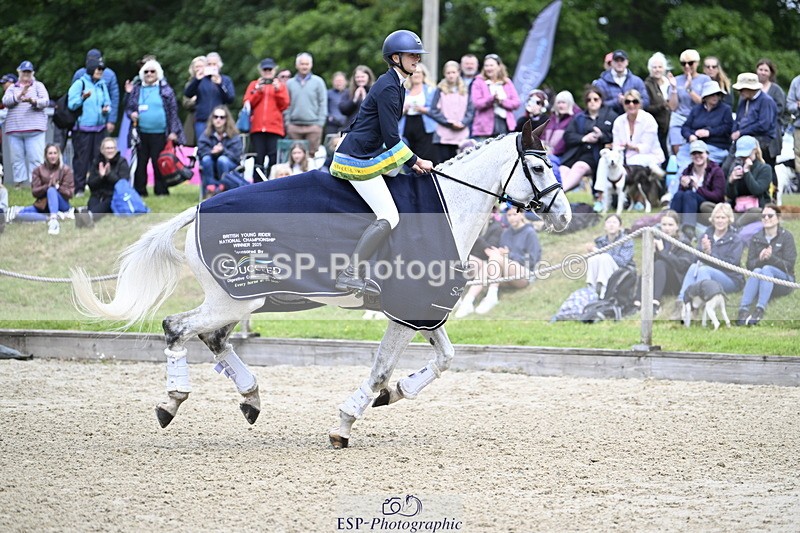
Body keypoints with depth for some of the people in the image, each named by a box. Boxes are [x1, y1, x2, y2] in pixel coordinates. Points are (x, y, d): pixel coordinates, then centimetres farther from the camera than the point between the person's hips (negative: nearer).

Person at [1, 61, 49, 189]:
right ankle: (19, 183, 3)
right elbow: (5, 101, 0)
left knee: (35, 158, -11)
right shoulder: (12, 88, 18)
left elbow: (46, 101, -1)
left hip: (34, 129, -3)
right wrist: (19, 95, -16)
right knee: (17, 159, 1)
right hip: (14, 129, 3)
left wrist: (33, 101, -21)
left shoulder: (38, 86, 13)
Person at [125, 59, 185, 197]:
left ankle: (161, 190, 7)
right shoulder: (136, 90, 10)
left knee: (158, 163, -1)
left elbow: (173, 111, 0)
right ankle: (139, 191, 11)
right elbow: (129, 107, 16)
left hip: (159, 134, -3)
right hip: (141, 134, 3)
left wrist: (173, 131, -6)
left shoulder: (165, 90, 1)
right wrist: (131, 114, -8)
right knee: (140, 163, 4)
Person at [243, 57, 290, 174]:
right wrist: (257, 91, -7)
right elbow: (247, 103, 4)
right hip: (257, 129, 1)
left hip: (275, 128, -1)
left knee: (274, 160, -7)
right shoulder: (254, 84, 15)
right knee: (258, 159, -2)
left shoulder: (280, 85, 13)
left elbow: (285, 105, 3)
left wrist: (278, 90, -9)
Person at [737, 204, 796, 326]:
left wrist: (771, 258, -25)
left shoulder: (786, 237, 0)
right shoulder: (756, 238, 9)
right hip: (759, 280, 2)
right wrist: (760, 259, -21)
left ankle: (760, 310, -50)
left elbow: (789, 265, -8)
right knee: (757, 271, -31)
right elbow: (750, 265, 2)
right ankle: (743, 310, -51)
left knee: (766, 269, -32)